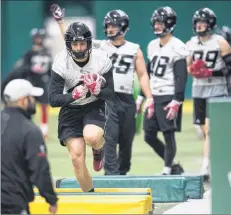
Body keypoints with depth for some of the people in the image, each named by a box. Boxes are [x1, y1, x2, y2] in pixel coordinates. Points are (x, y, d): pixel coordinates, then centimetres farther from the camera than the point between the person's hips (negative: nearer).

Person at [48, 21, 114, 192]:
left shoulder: (101, 59, -15)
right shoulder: (61, 62, -17)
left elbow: (111, 93, -7)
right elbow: (53, 99, -18)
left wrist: (98, 91, -29)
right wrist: (74, 95, -36)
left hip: (95, 107, -1)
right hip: (70, 110, 1)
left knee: (92, 137, -32)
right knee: (77, 157, -7)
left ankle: (99, 150, 6)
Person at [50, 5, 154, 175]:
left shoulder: (134, 49, 7)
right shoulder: (99, 46, 5)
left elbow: (143, 75, 4)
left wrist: (149, 98, -5)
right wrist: (60, 21, -9)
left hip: (127, 100, 2)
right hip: (107, 98, -2)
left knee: (126, 141, 8)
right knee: (110, 137, -12)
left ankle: (122, 173, 24)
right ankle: (111, 174, -12)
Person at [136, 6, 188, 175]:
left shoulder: (177, 47, -11)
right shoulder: (152, 46, 13)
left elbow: (182, 76, -16)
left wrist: (176, 101, -22)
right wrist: (141, 96, 18)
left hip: (169, 97, -8)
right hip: (153, 96, 8)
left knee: (168, 135, -5)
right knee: (149, 136, 8)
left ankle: (167, 171, 2)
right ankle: (173, 166, 20)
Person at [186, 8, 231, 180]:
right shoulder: (190, 44, 9)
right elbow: (186, 68, 16)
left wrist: (211, 73, -19)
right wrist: (192, 69, -7)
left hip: (216, 90, -6)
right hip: (198, 90, 6)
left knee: (210, 129, -15)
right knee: (205, 130, 9)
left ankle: (206, 168, -20)